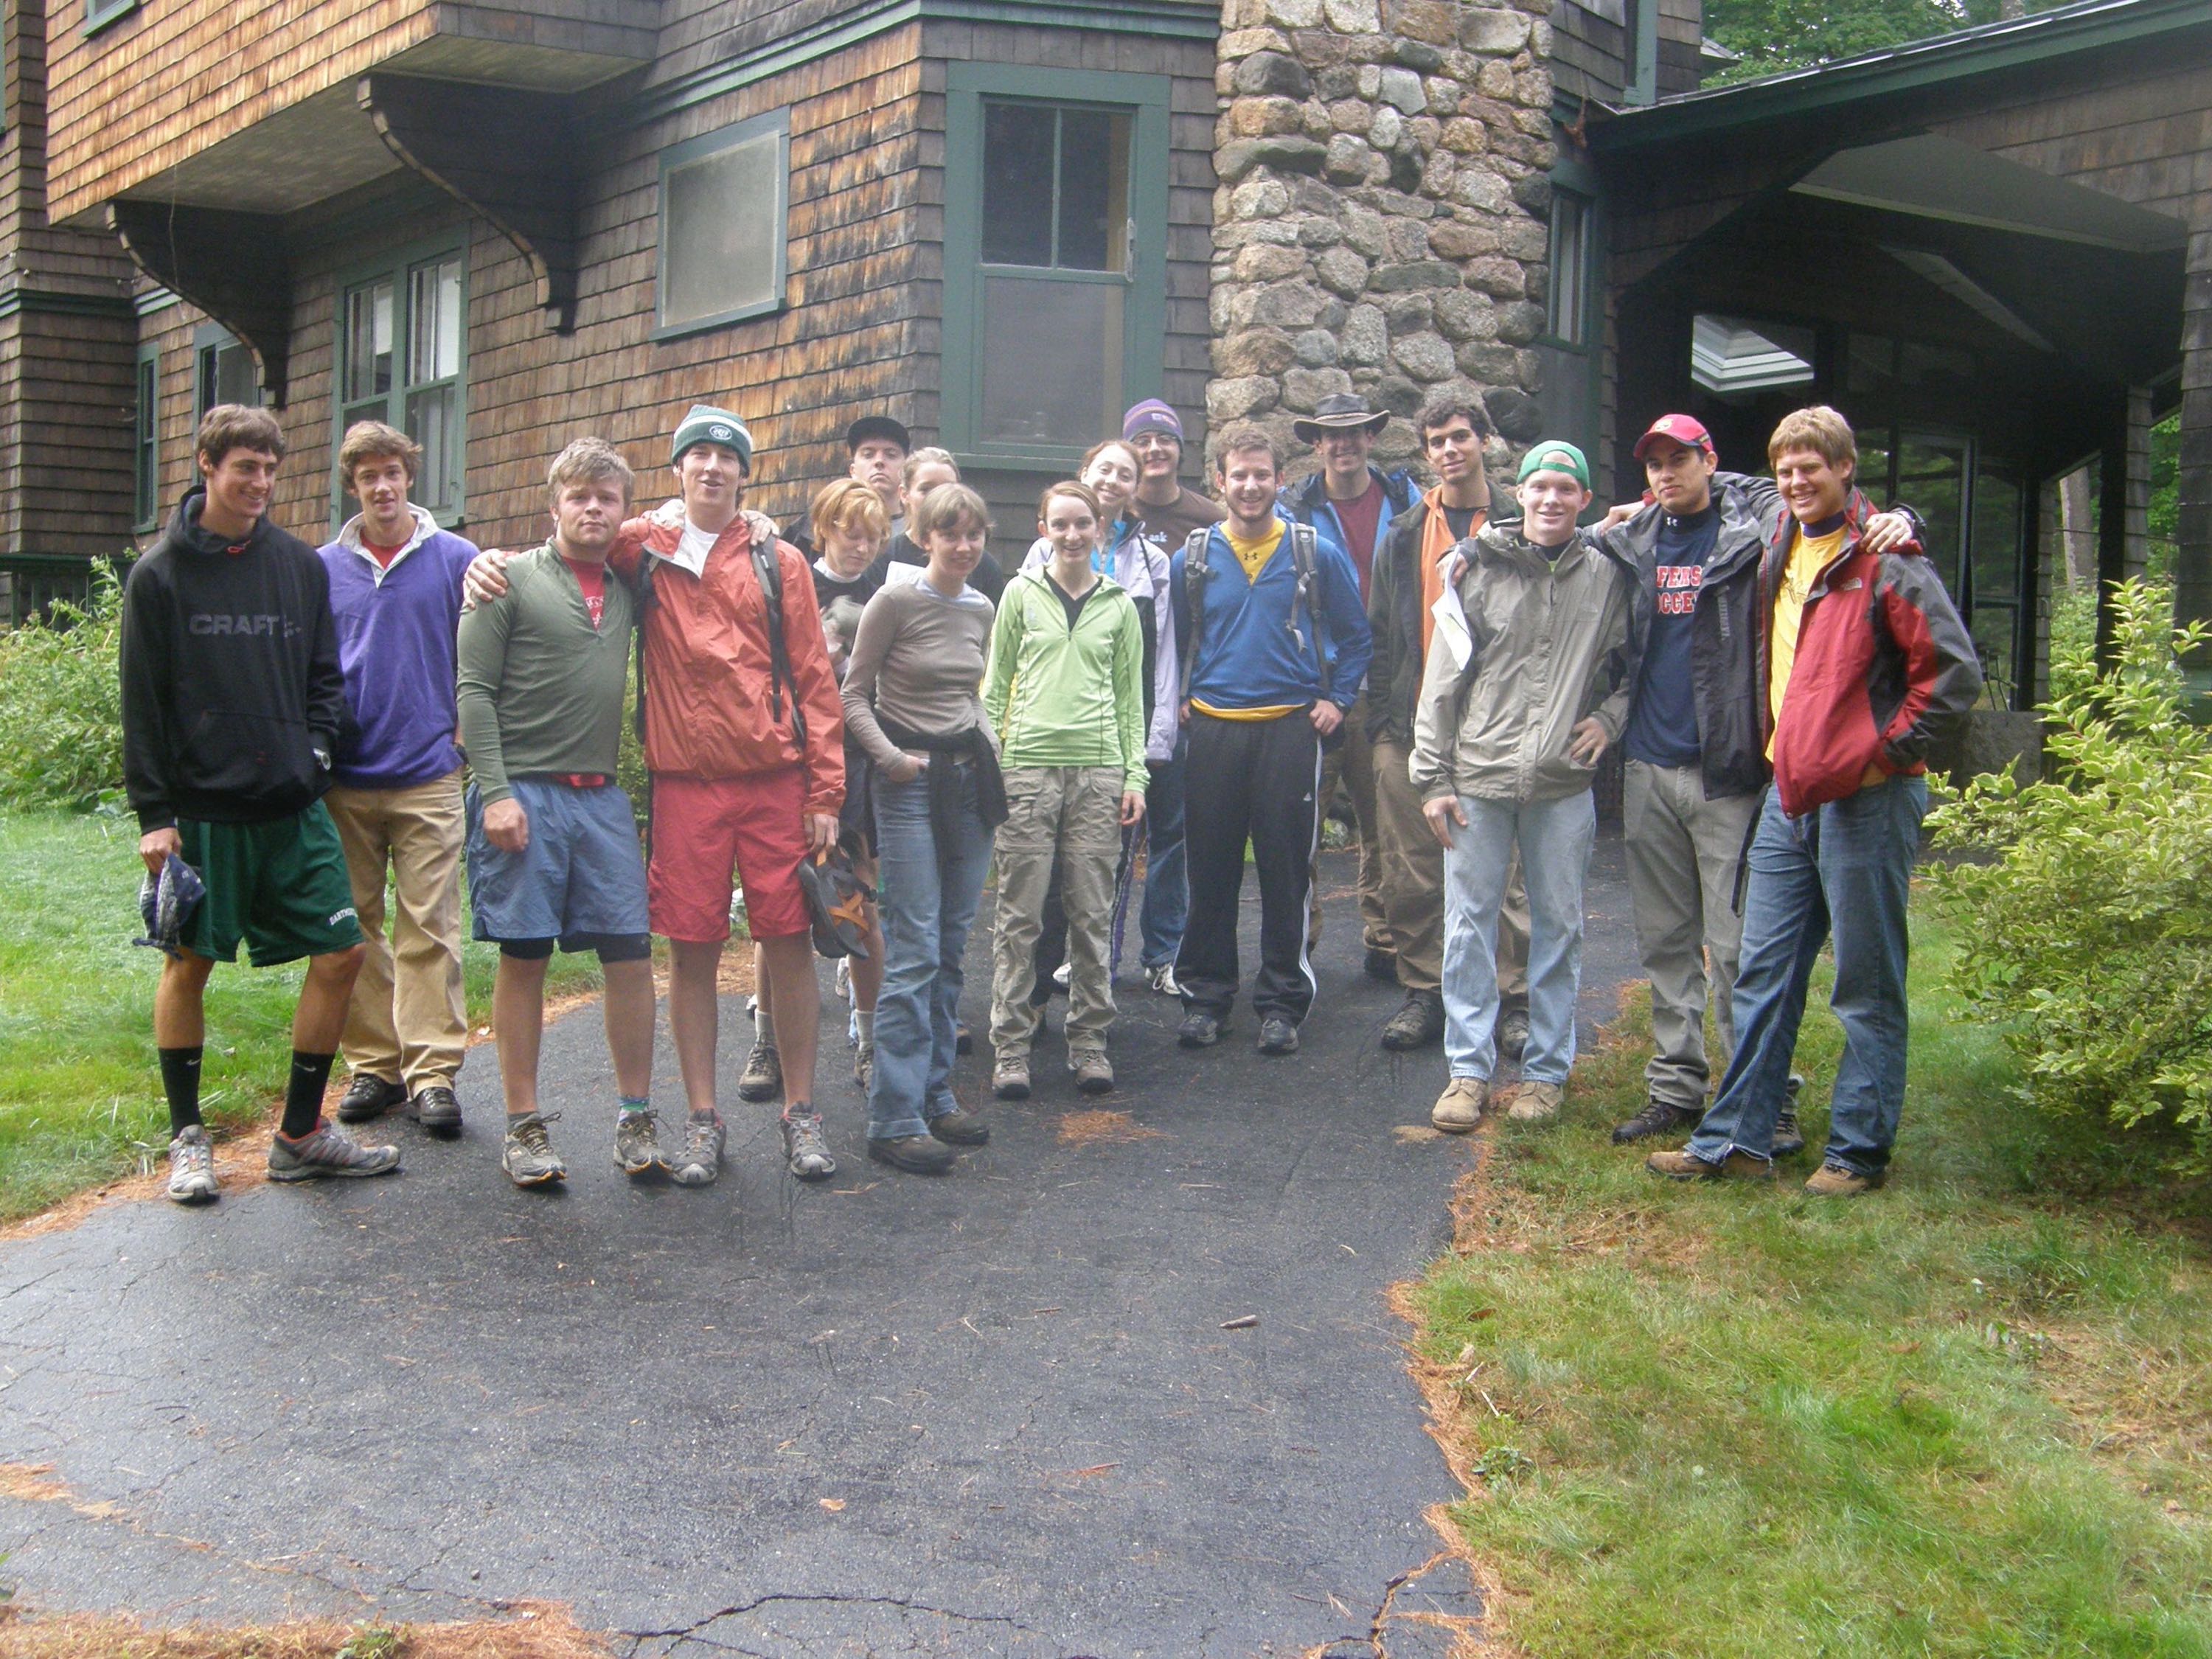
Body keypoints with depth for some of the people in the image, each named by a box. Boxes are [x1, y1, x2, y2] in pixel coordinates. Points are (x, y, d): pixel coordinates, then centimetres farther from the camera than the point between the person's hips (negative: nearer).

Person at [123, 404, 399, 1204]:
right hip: (201, 810, -3)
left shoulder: (301, 564, 8)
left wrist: (317, 746, -1)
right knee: (188, 963, 4)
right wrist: (153, 812, -7)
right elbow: (143, 704, -3)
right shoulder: (161, 573, -2)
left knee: (340, 953, -1)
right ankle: (188, 1138, 19)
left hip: (294, 808, 4)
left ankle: (301, 1134, 12)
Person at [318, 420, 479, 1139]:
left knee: (429, 930, -3)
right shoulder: (323, 568, 7)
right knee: (355, 929, 8)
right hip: (345, 780, 3)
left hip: (428, 776, -2)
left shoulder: (455, 560, 2)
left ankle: (433, 1072, 1)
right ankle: (373, 1064, 17)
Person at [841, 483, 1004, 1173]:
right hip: (911, 784, -6)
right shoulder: (895, 602, -7)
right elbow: (854, 697, -4)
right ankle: (895, 1120, -7)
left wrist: (988, 752, 10)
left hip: (969, 778, 7)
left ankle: (934, 1096, 17)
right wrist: (892, 758, -15)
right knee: (915, 953, -10)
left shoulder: (981, 610, 12)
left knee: (952, 949, 8)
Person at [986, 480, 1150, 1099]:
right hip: (1029, 764, -1)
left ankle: (1089, 1041, 12)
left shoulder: (1119, 605, 11)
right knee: (1020, 914, -1)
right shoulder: (1021, 593, 7)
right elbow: (995, 685, 9)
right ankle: (1011, 1045, 5)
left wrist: (1135, 775, 5)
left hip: (1098, 770, 1)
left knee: (1092, 914, 3)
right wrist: (987, 764, 1)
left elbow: (1131, 698, 13)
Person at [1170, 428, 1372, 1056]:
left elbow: (1355, 634, 13)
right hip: (1214, 727, 1)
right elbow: (1172, 638, 19)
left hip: (1290, 726, -1)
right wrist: (1180, 699, 9)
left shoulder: (1316, 555, 3)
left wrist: (1337, 698, 4)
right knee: (1209, 869, 3)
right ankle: (1205, 994, 14)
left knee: (1286, 869, 1)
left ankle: (1282, 1001, 10)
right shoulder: (1193, 557, 7)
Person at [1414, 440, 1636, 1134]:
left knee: (1558, 927, 7)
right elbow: (1442, 680, 2)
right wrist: (1432, 779, -1)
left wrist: (1610, 717, -2)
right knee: (1468, 925, 2)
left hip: (1563, 786, 1)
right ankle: (1468, 1071, 11)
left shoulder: (1608, 577, 4)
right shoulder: (1479, 571, 1)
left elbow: (1633, 665, 17)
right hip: (1477, 780, -1)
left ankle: (1547, 1071, 18)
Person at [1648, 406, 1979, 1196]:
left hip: (1867, 799, -7)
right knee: (1763, 974, 10)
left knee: (1867, 986, 2)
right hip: (1790, 795, 7)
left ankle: (1859, 1151, 10)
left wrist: (1889, 749, -12)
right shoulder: (1778, 557, 12)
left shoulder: (1885, 561, -9)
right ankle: (1736, 1138, 16)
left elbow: (1957, 672, -13)